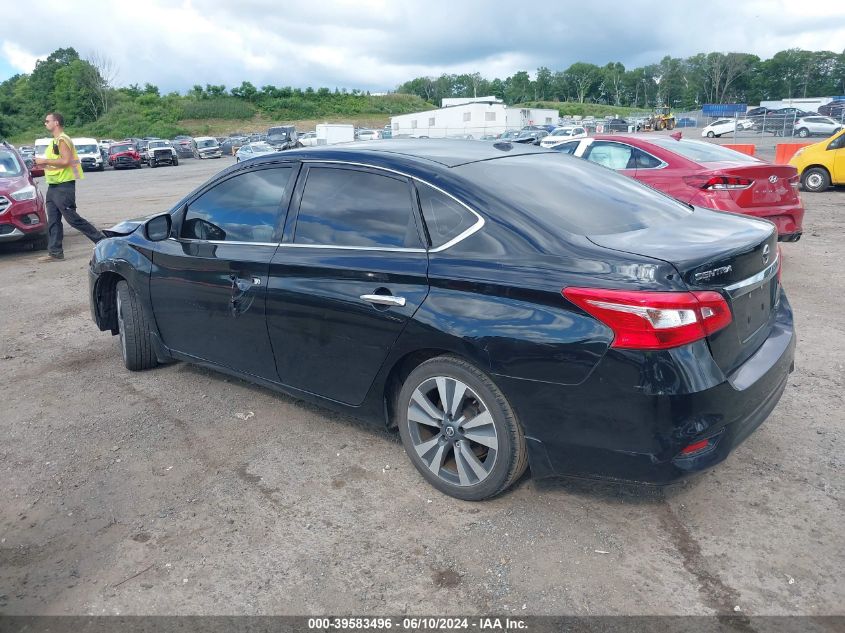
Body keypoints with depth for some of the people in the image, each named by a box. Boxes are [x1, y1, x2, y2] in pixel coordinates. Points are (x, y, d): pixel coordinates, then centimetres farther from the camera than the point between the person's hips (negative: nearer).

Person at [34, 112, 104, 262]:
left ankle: (102, 240, 1)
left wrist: (45, 161, -16)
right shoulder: (55, 141, 18)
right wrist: (44, 165, 13)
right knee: (53, 221, 7)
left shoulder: (62, 140, -13)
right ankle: (55, 252, 9)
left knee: (72, 218, -8)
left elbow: (66, 161, -23)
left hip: (64, 186, -10)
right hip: (53, 186, 10)